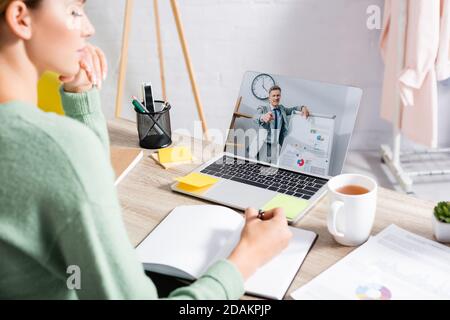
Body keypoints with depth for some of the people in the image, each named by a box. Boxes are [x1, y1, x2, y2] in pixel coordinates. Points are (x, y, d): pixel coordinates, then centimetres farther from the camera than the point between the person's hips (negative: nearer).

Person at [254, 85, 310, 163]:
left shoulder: (282, 108, 17)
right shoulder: (263, 109, 3)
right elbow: (255, 118, -16)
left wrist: (303, 108, -4)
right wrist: (262, 117, -41)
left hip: (279, 147, 3)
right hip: (265, 147, -3)